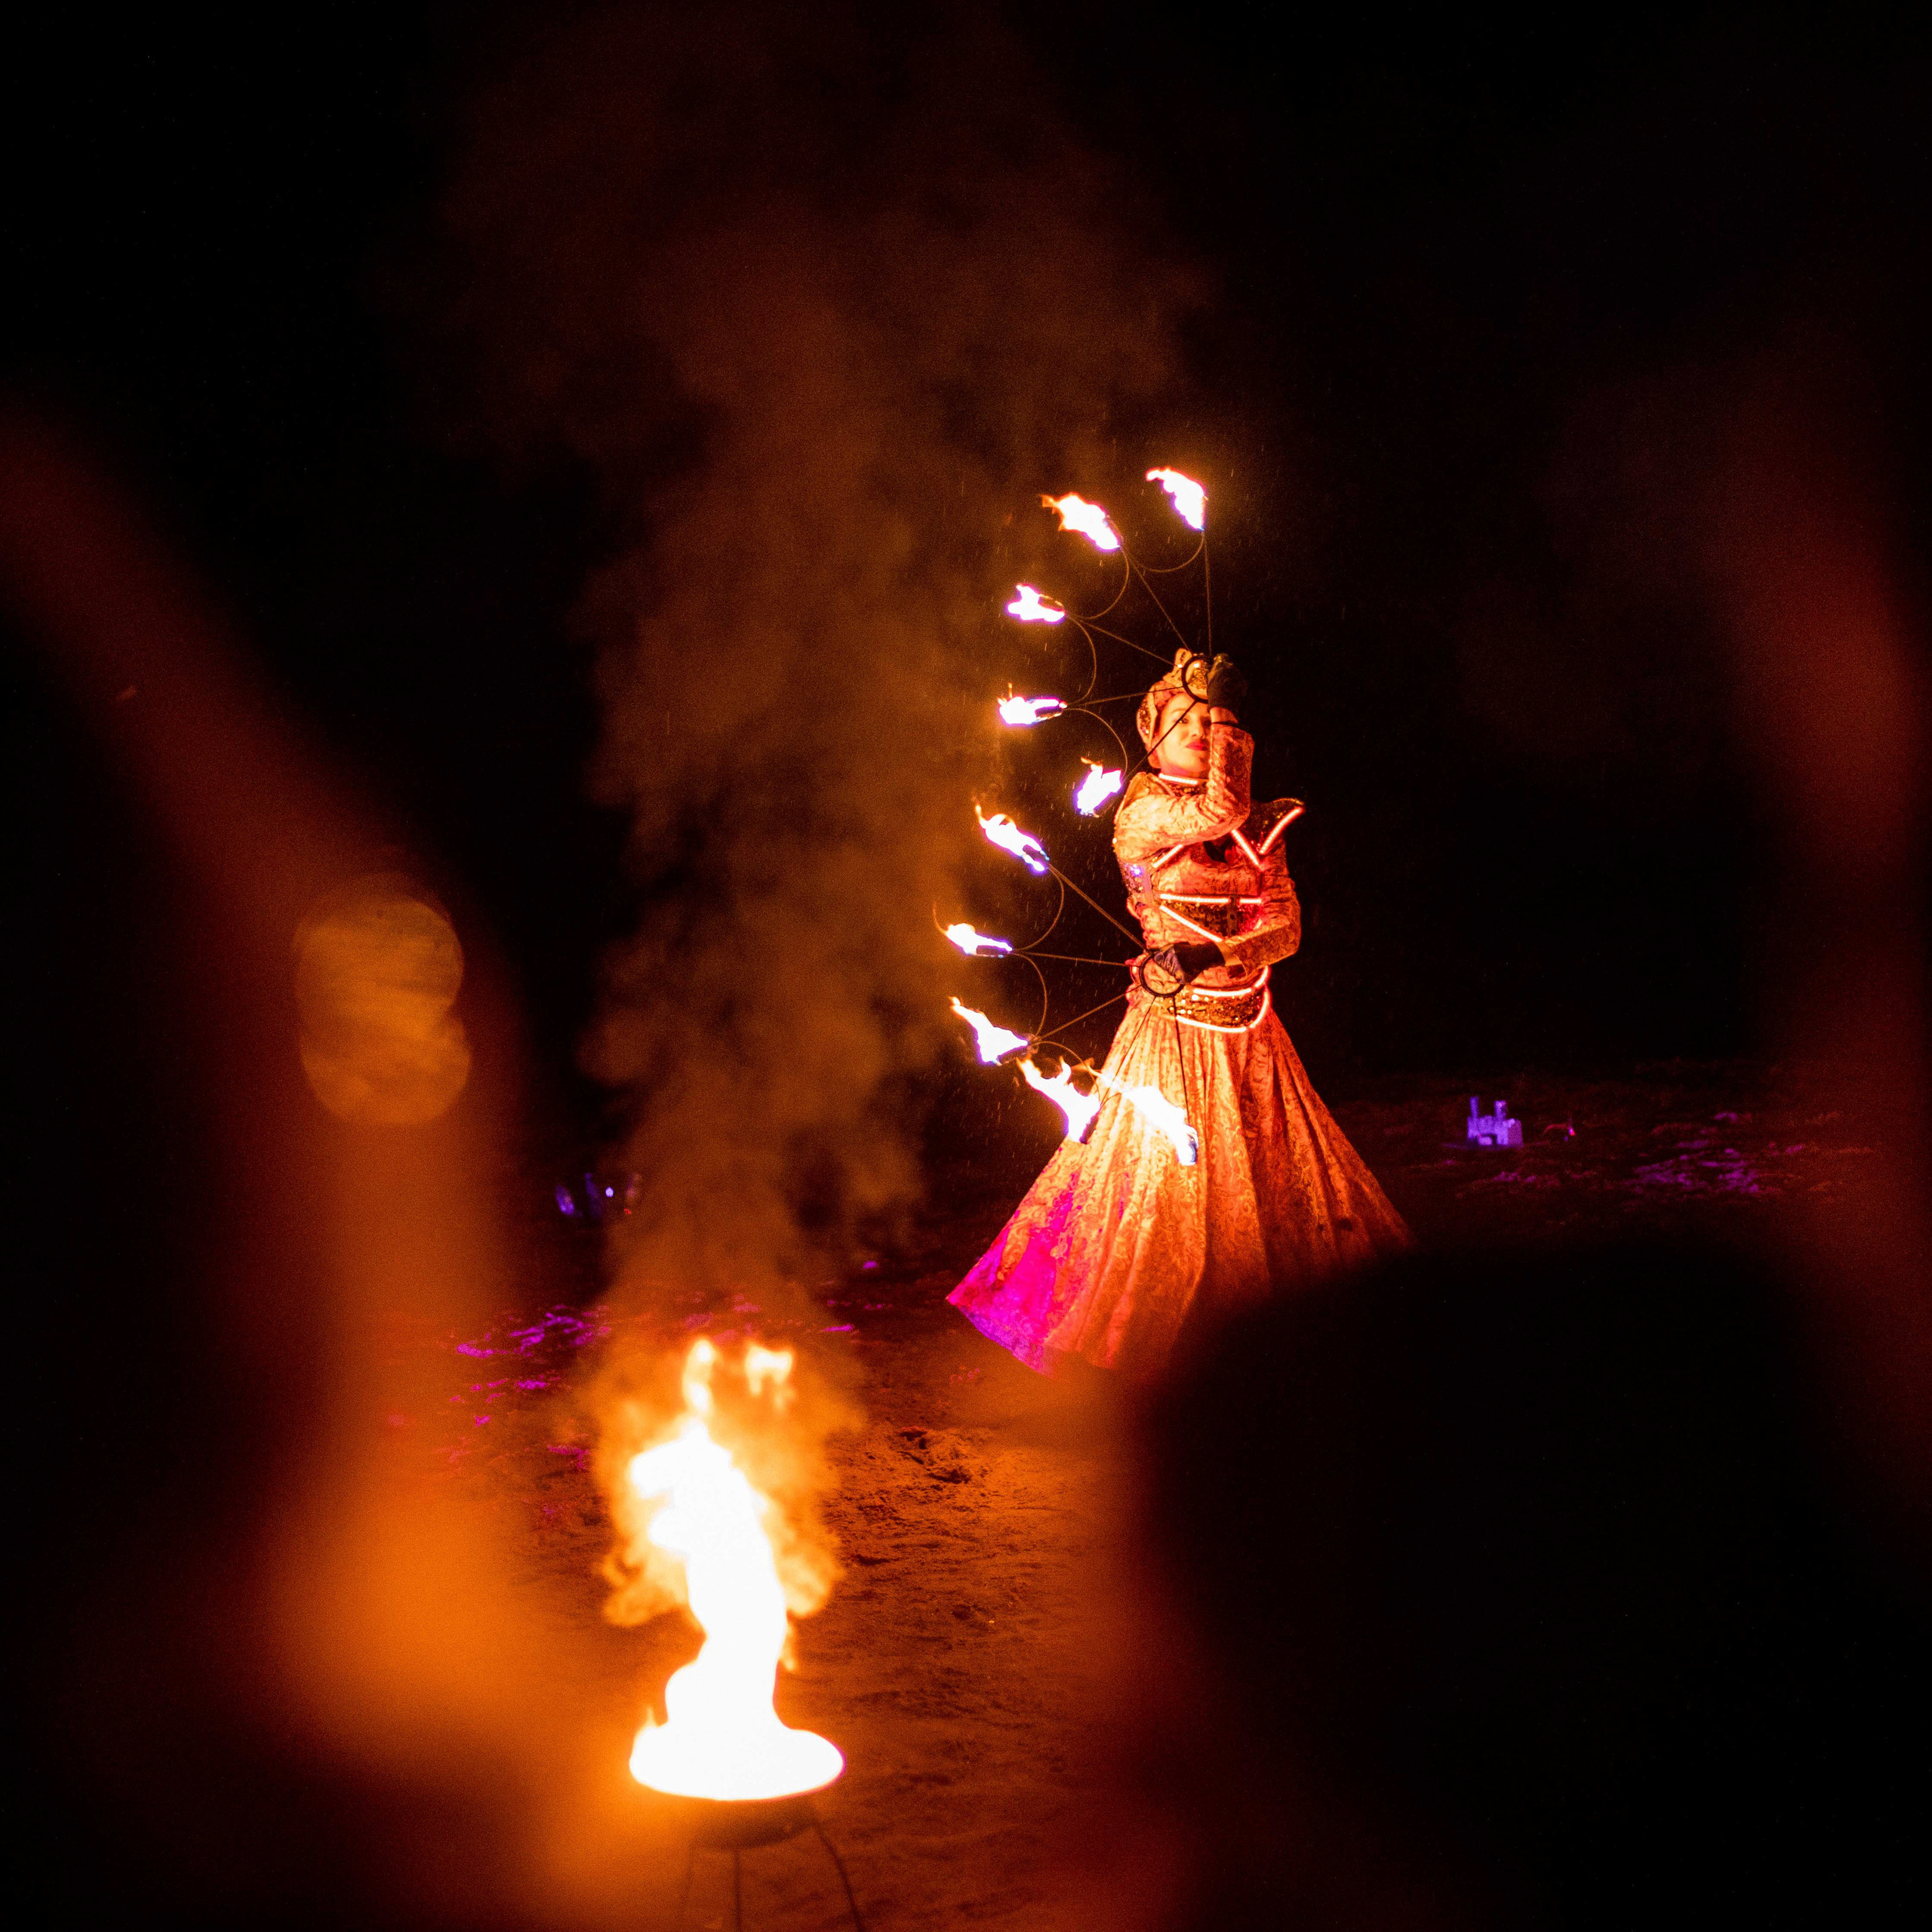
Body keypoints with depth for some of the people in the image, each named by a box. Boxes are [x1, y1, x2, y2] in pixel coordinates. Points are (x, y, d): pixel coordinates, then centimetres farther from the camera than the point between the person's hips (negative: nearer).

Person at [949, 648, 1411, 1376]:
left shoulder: (1256, 826, 8)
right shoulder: (1141, 811, -6)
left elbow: (1286, 926, 1)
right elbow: (1217, 813, -24)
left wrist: (1212, 951, -16)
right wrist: (1223, 714, -13)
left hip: (1251, 1034, 5)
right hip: (1176, 1027, -5)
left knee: (1273, 1188, 9)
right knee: (1165, 1188, -2)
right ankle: (1132, 1345, 13)